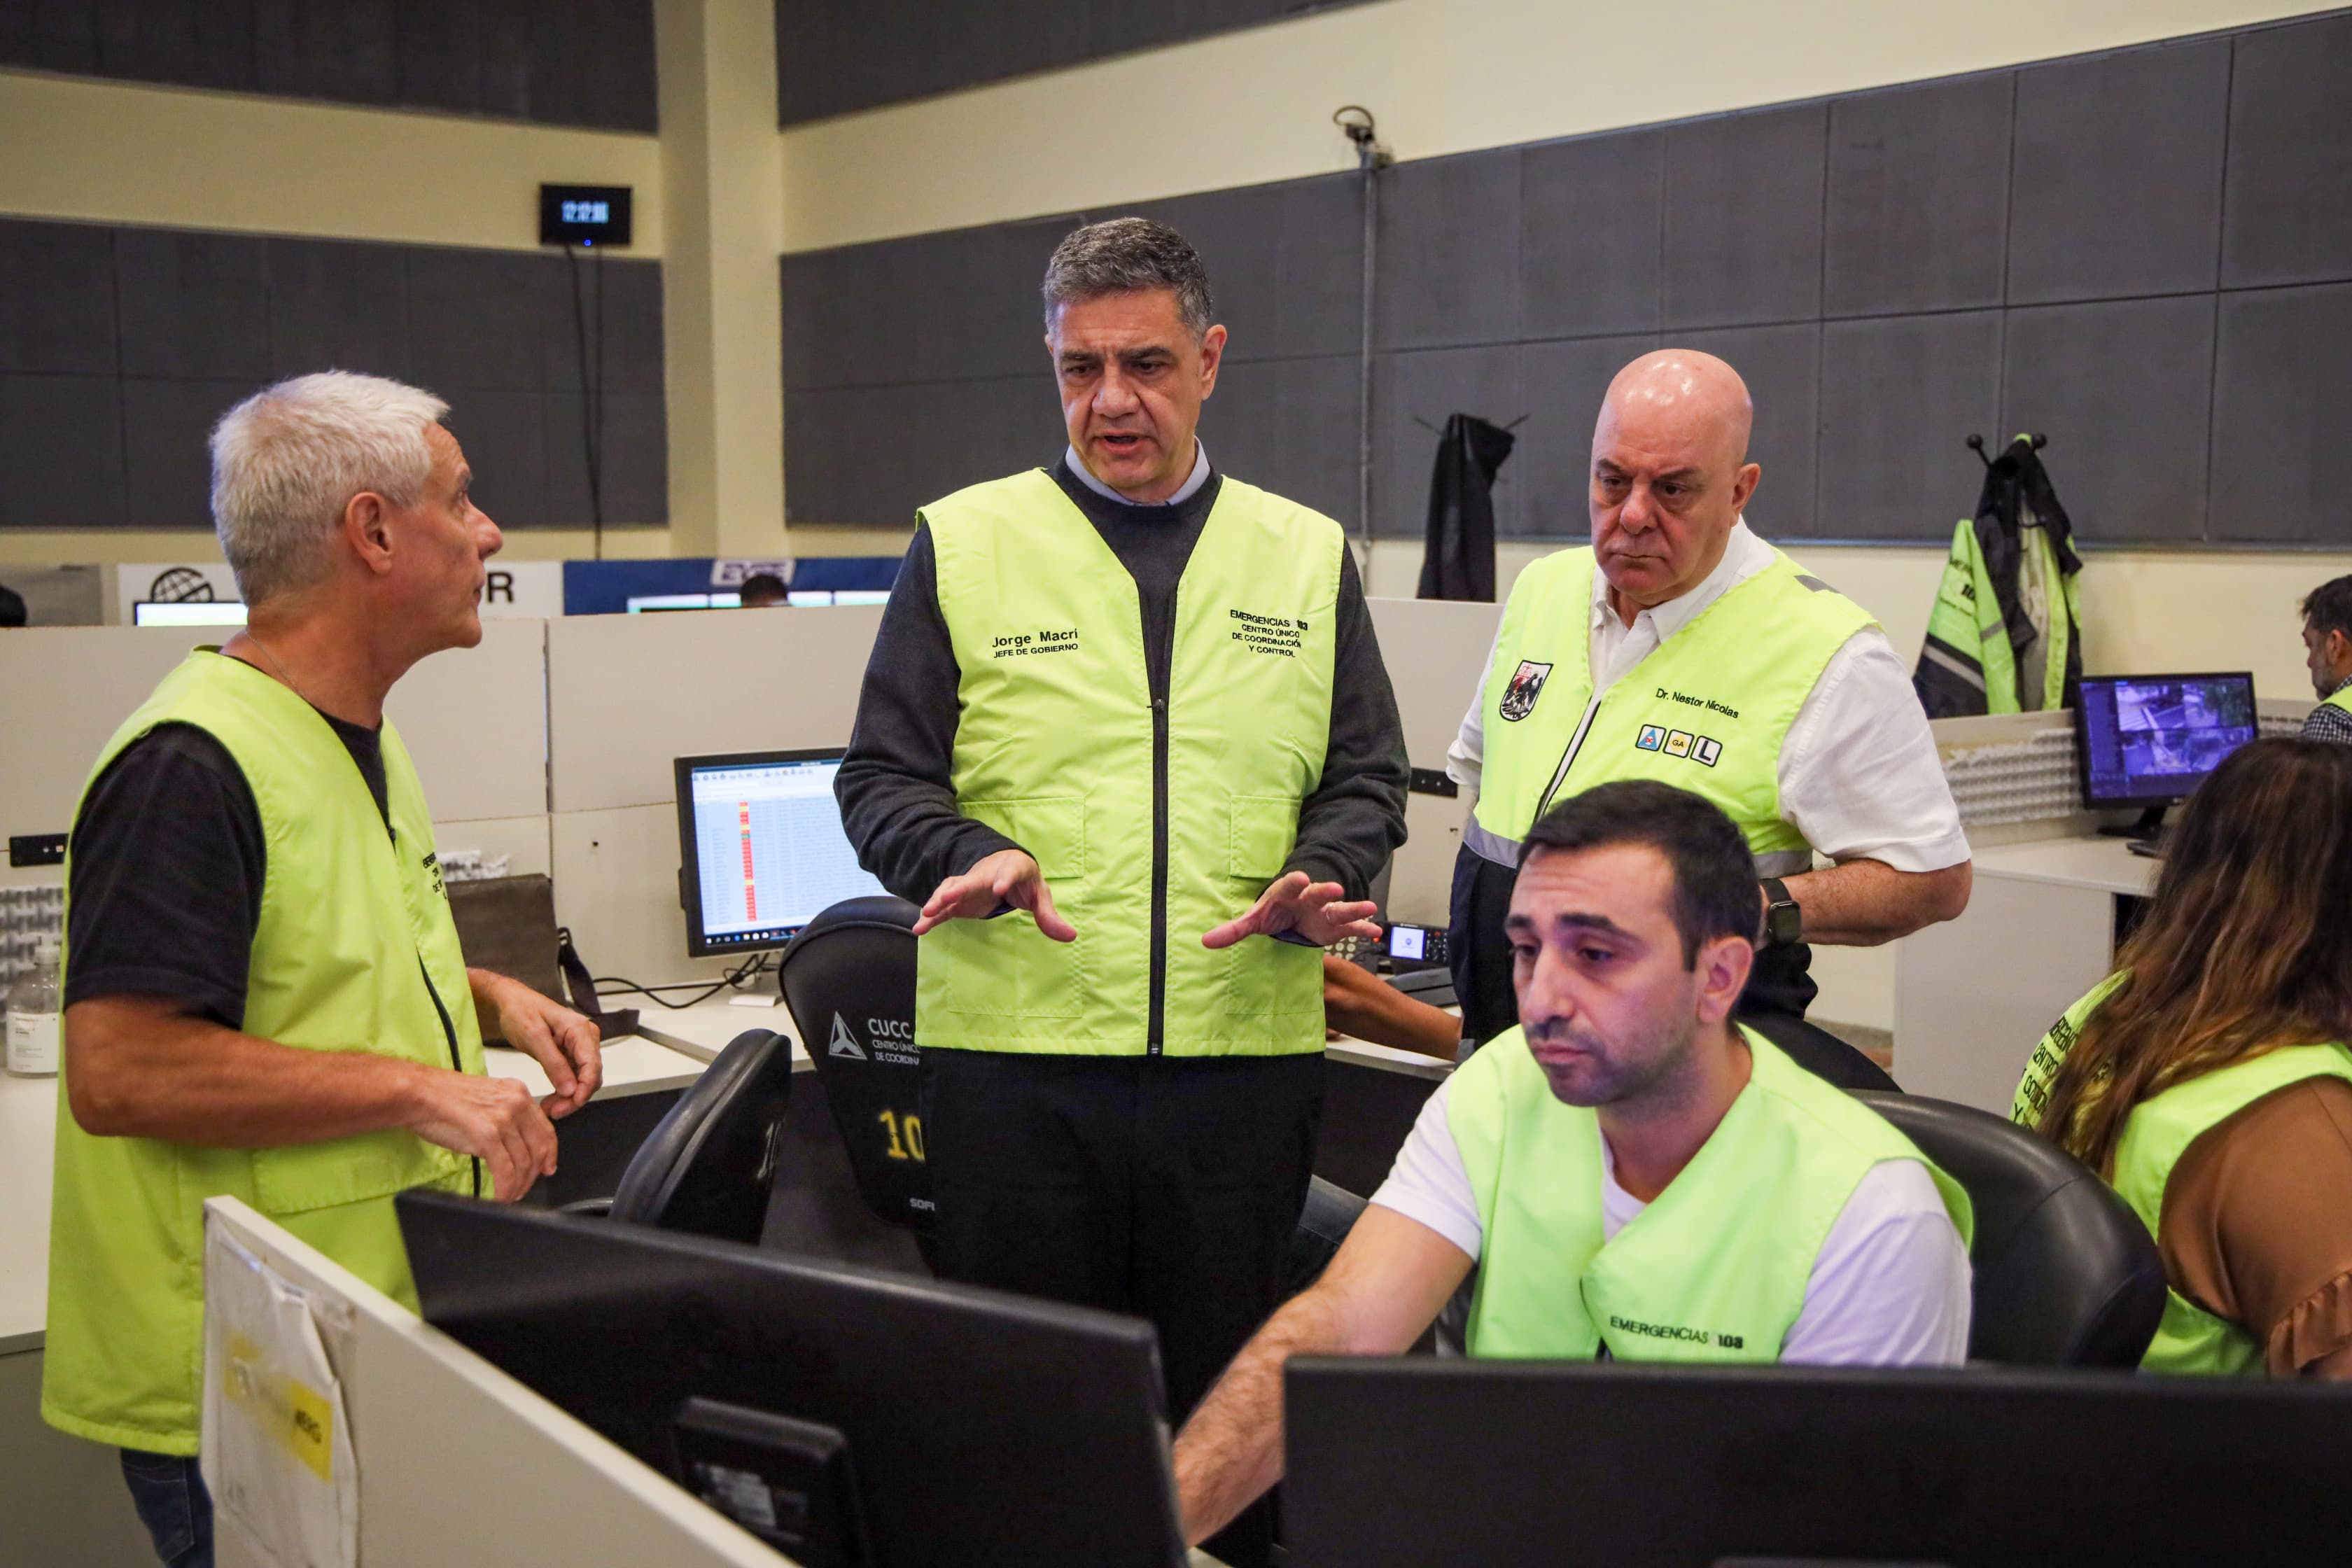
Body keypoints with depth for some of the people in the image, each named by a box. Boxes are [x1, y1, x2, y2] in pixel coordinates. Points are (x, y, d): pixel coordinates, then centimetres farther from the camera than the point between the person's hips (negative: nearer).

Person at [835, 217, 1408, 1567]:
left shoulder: (1306, 556, 10)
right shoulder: (966, 545, 4)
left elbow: (1366, 780, 11)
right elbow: (884, 779, 4)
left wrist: (1321, 878, -10)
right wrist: (970, 858, -17)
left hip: (1247, 1049, 2)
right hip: (1015, 1049, -1)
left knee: (1226, 1393, 11)